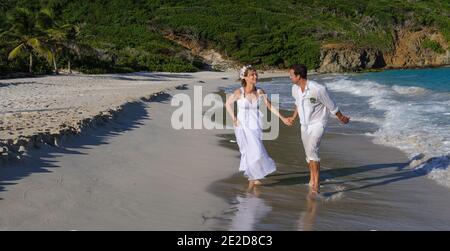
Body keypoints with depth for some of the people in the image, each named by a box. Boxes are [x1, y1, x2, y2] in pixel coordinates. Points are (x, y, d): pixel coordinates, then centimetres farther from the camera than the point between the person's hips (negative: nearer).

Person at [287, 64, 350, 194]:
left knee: (312, 150, -24)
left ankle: (316, 183, -20)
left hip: (317, 123, -7)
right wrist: (293, 117, 31)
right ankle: (312, 179, 34)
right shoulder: (295, 88, -4)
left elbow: (331, 106, -11)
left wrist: (341, 118, 3)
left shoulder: (318, 89, -25)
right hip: (304, 125, 7)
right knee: (308, 153, 15)